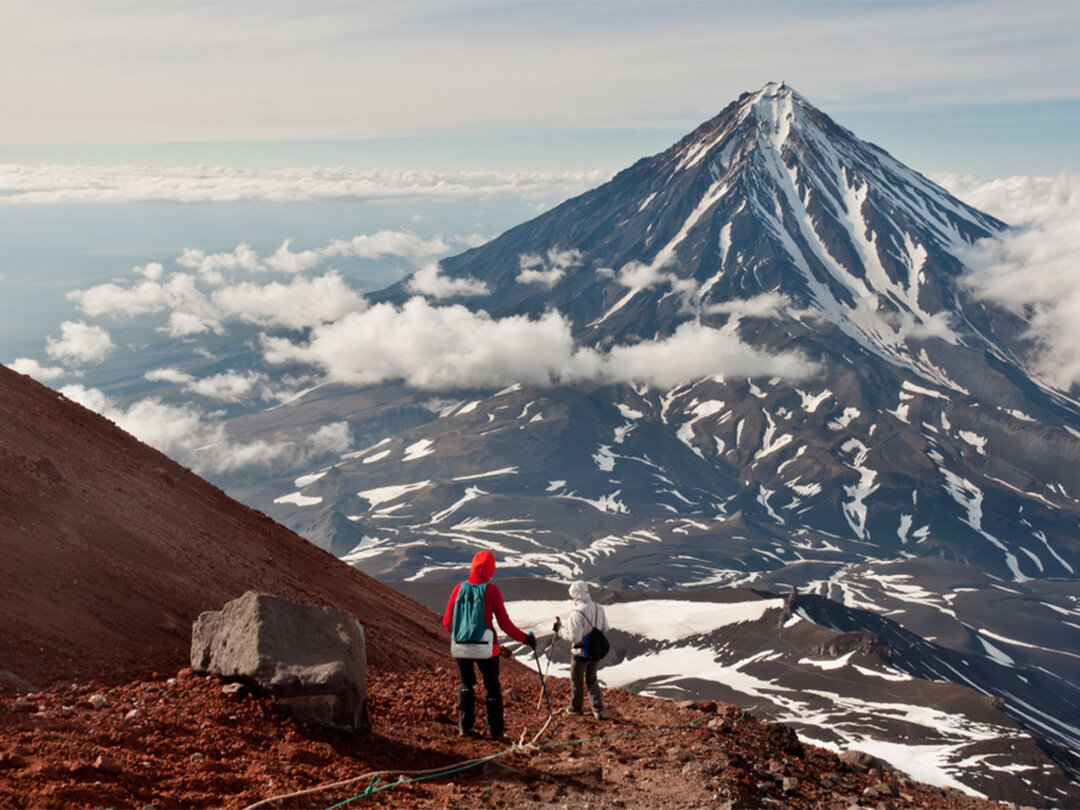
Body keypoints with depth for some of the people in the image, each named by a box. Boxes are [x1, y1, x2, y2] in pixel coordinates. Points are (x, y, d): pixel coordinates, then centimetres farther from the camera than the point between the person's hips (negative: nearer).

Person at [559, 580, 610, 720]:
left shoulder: (577, 614, -27)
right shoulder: (599, 609, -7)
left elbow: (574, 637, -27)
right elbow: (605, 629, 4)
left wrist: (561, 630, -13)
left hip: (581, 653, -6)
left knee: (576, 680, 17)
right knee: (592, 680, 21)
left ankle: (576, 708, 33)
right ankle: (598, 710, 15)